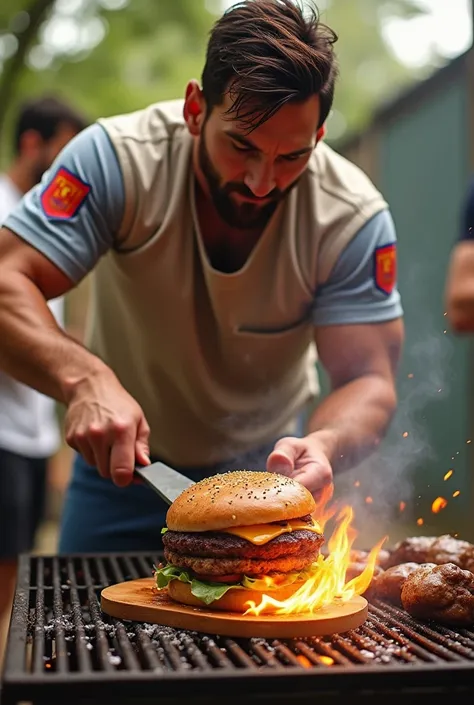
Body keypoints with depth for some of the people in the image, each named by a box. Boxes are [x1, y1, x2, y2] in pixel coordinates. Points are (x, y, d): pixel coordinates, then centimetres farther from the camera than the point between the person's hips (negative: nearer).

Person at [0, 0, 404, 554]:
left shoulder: (355, 216, -22)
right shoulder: (118, 158, -26)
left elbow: (369, 382, -21)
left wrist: (323, 444, -44)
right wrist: (83, 378, -48)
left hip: (263, 468, 0)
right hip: (122, 462, 0)